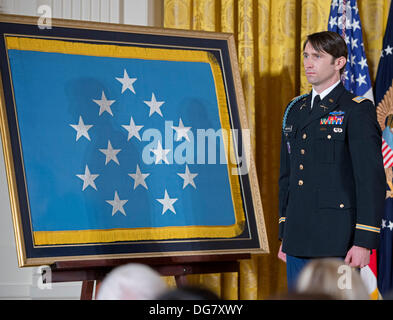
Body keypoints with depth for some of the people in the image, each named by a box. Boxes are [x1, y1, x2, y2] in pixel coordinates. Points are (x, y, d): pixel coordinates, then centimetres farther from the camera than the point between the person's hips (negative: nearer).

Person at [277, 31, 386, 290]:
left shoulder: (357, 111, -6)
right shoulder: (296, 110, 16)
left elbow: (372, 179, -11)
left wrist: (364, 242, -16)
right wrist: (284, 235, 17)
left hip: (337, 243, -7)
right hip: (299, 242, 7)